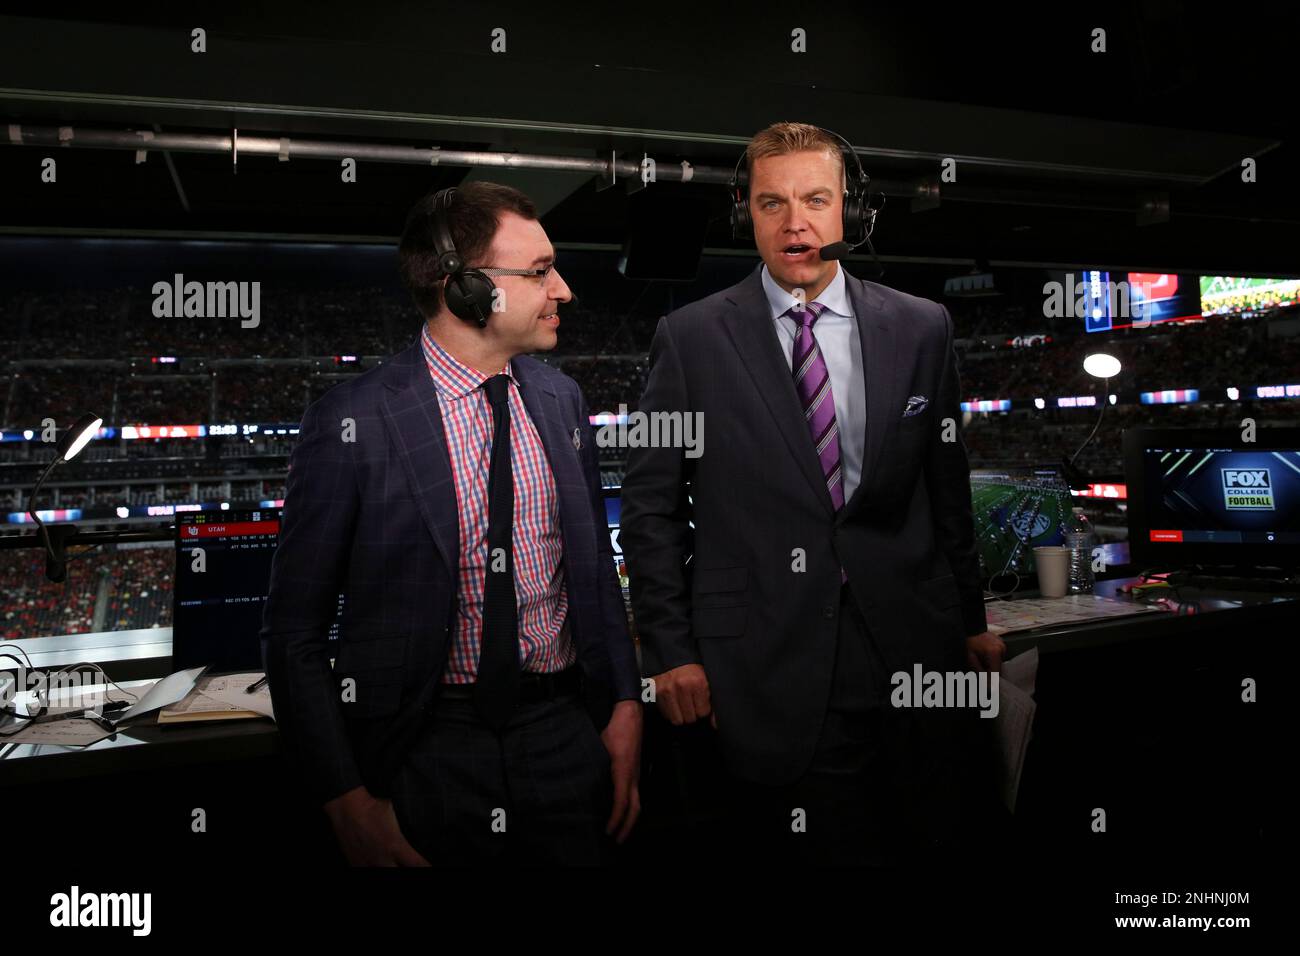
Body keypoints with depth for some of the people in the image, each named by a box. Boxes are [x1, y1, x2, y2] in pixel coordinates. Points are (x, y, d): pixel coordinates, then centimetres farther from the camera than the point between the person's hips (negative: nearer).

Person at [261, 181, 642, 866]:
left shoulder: (561, 399, 3)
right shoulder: (352, 423, -13)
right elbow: (294, 631, -8)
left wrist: (625, 706, 1)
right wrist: (349, 801, -10)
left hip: (565, 733, 4)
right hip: (425, 750, -3)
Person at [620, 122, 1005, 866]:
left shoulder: (922, 328, 5)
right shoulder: (691, 338, -2)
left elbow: (948, 488, 10)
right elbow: (651, 505, 0)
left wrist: (972, 623, 12)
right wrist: (669, 650, -3)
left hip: (910, 649, 3)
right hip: (762, 668, -2)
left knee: (927, 845, 11)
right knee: (788, 850, 7)